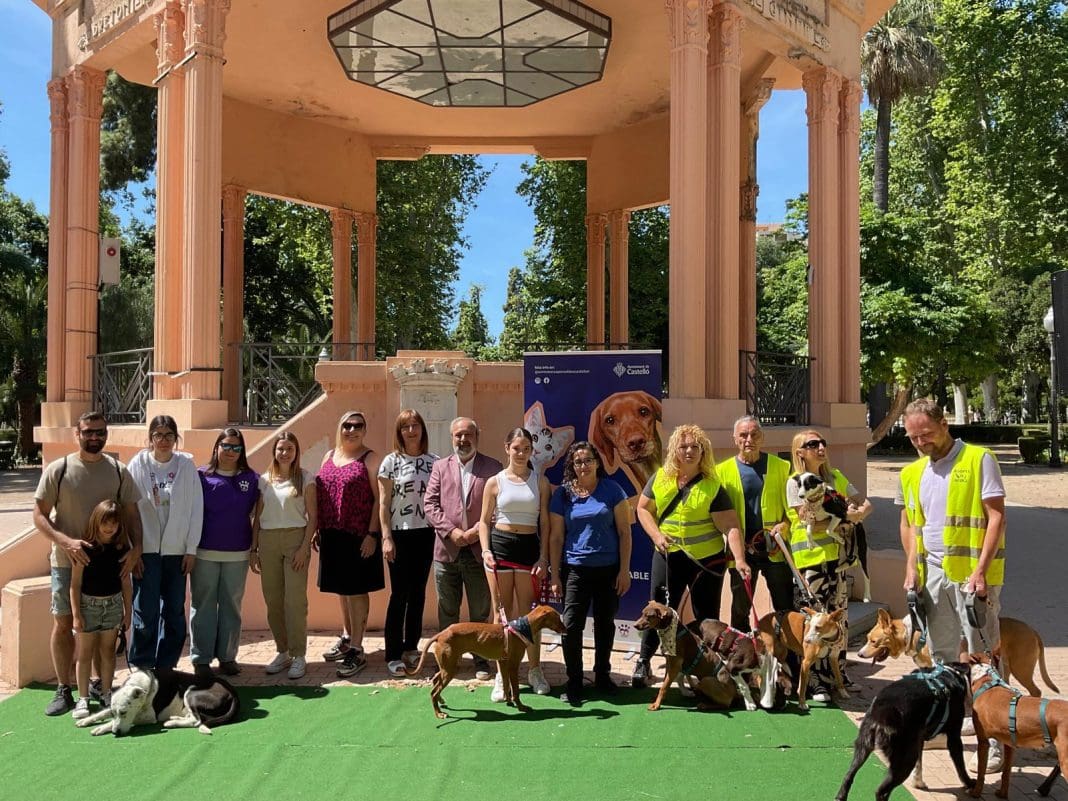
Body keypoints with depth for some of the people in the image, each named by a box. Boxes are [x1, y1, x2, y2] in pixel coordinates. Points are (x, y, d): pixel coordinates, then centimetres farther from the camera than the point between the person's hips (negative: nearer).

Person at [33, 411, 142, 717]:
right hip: (67, 562, -1)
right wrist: (66, 542, -20)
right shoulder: (57, 470, -5)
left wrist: (136, 547, -10)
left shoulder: (119, 471, 1)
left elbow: (131, 513, 6)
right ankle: (64, 689, 13)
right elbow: (39, 515, -5)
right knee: (63, 623, 3)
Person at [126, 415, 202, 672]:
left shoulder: (186, 465, 1)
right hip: (146, 549, -2)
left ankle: (166, 666, 20)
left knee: (174, 612, 7)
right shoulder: (138, 464, -1)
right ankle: (141, 668, 13)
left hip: (177, 550, 2)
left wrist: (191, 549, 0)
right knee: (146, 611, -2)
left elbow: (196, 508, 2)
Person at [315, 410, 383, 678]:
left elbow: (378, 498, -9)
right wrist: (317, 530, 12)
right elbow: (319, 496, 16)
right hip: (332, 535, 6)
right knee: (341, 588, 17)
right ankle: (346, 637, 32)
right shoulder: (330, 456, 12)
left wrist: (372, 534, -15)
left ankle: (356, 649, 7)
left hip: (358, 536, -6)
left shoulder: (369, 458, -4)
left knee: (356, 590, 0)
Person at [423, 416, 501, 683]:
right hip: (446, 550, 2)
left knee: (480, 611, 7)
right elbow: (430, 504, 2)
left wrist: (477, 531, -14)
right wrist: (451, 531, -11)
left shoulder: (493, 468, 1)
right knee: (447, 611, 12)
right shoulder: (440, 467, 9)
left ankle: (481, 659, 19)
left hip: (479, 550, -2)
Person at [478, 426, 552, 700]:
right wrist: (486, 550, -8)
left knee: (527, 612, 5)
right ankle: (502, 674, 12)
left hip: (529, 546, 0)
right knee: (502, 612, 4)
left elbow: (545, 523, 4)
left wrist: (543, 557, -3)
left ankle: (535, 669, 21)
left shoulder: (540, 482, 5)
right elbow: (484, 521, 6)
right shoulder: (495, 482, 3)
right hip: (500, 544, 0)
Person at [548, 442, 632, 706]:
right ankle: (573, 682, 7)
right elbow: (556, 537, 3)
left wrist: (624, 570, -5)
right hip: (575, 569, 0)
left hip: (609, 569, 0)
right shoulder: (562, 494, 1)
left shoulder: (612, 490, -2)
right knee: (571, 625, -6)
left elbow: (624, 532, -1)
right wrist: (555, 576, 0)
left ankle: (602, 675, 29)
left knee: (605, 624, 12)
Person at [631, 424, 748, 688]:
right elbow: (643, 509, 8)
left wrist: (739, 559, -28)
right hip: (668, 556, 2)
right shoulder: (660, 478, 1)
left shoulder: (712, 486, -9)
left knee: (707, 616, 7)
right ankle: (643, 662, 19)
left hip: (707, 559, -2)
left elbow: (730, 526, -15)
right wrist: (656, 535, -9)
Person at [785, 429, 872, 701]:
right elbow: (810, 523, -15)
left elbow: (865, 504, 14)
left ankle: (838, 674, 23)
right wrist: (844, 517, -14)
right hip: (811, 557, -5)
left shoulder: (835, 477, 11)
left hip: (837, 554, 5)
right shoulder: (794, 483, -6)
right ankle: (819, 682, 6)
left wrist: (856, 515, -7)